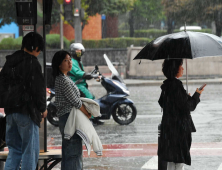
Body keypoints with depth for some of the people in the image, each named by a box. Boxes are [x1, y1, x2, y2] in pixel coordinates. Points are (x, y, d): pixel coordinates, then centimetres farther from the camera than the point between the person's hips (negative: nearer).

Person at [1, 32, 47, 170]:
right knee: (30, 150, -1)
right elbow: (38, 89, -14)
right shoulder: (32, 62, -13)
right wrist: (43, 108, -1)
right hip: (27, 112, -7)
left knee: (14, 150, 14)